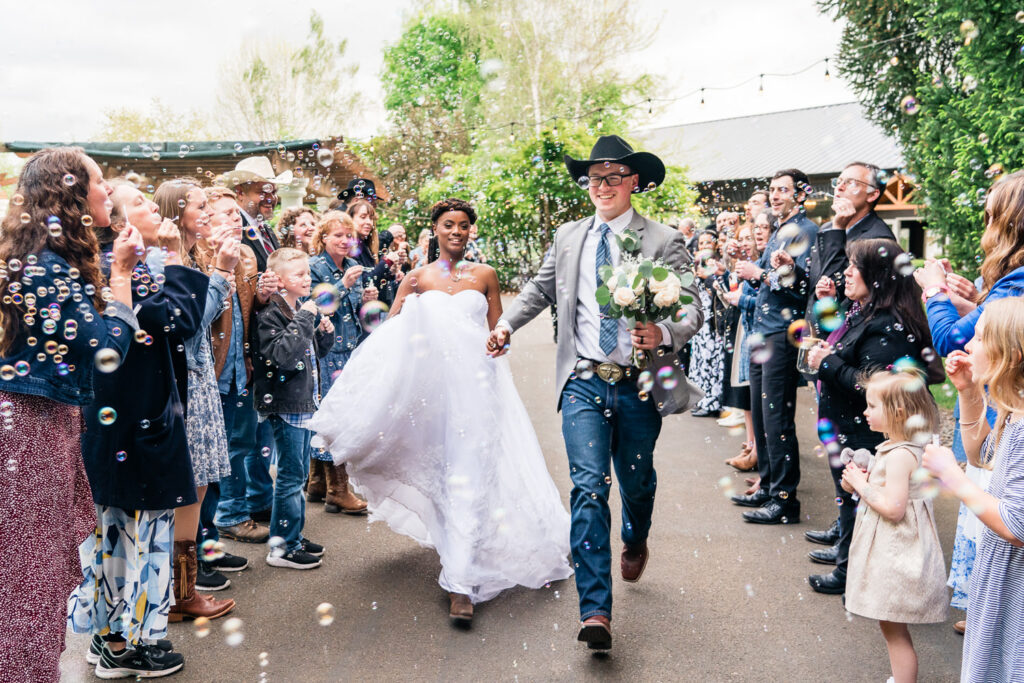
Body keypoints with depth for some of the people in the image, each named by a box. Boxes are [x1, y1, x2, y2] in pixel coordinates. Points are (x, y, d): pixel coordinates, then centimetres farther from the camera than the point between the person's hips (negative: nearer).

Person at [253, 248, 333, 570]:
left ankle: (294, 536, 28)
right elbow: (284, 354, -28)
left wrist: (325, 332, 4)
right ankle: (282, 547, 5)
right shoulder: (270, 314, -14)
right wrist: (304, 320, -25)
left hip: (304, 401, 9)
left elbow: (315, 352, 23)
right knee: (290, 475, -4)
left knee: (300, 473, 16)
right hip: (285, 405, -9)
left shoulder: (302, 309, 13)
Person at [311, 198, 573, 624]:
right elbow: (389, 331, 4)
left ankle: (461, 583, -9)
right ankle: (460, 577, 23)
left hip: (477, 386, 0)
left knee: (469, 478, -8)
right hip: (432, 386, 1)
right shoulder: (417, 278, 9)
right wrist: (409, 303, -12)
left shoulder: (485, 276, 11)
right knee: (443, 477, 6)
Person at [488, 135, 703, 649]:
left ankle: (635, 542, 52)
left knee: (636, 480, 16)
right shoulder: (568, 238, 9)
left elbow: (693, 308, -9)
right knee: (588, 487, -8)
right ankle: (595, 609, -6)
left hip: (639, 384, -1)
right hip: (583, 381, 1)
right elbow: (542, 288, 25)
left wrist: (664, 333, -28)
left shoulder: (664, 242, -3)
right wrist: (508, 323, 13)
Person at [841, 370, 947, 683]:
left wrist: (861, 485, -17)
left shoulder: (899, 455, -23)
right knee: (890, 626, 21)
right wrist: (862, 483, 5)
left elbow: (893, 507, -27)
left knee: (893, 627, 0)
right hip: (893, 549, 11)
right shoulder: (900, 447, 8)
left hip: (896, 553, -11)